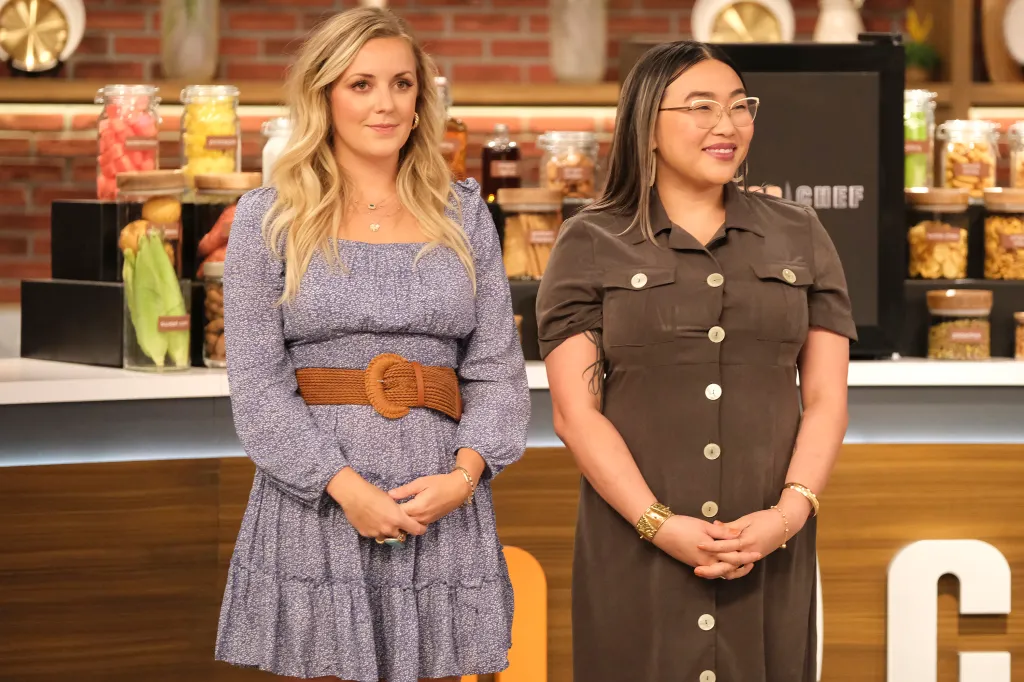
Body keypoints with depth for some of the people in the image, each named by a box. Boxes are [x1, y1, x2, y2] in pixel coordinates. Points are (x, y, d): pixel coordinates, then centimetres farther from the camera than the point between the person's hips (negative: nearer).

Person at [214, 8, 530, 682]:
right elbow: (257, 383, -3)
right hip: (314, 498, -2)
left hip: (442, 503, 2)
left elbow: (498, 368, 7)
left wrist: (464, 474, -10)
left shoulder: (464, 214, 12)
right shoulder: (269, 218, 4)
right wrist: (346, 486, -15)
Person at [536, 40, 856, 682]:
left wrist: (790, 511, -9)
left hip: (770, 551, 2)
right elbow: (576, 412, -3)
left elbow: (826, 401, 6)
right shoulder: (591, 245, 3)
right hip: (634, 551, -2)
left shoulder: (800, 237, 10)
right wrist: (659, 524, -13)